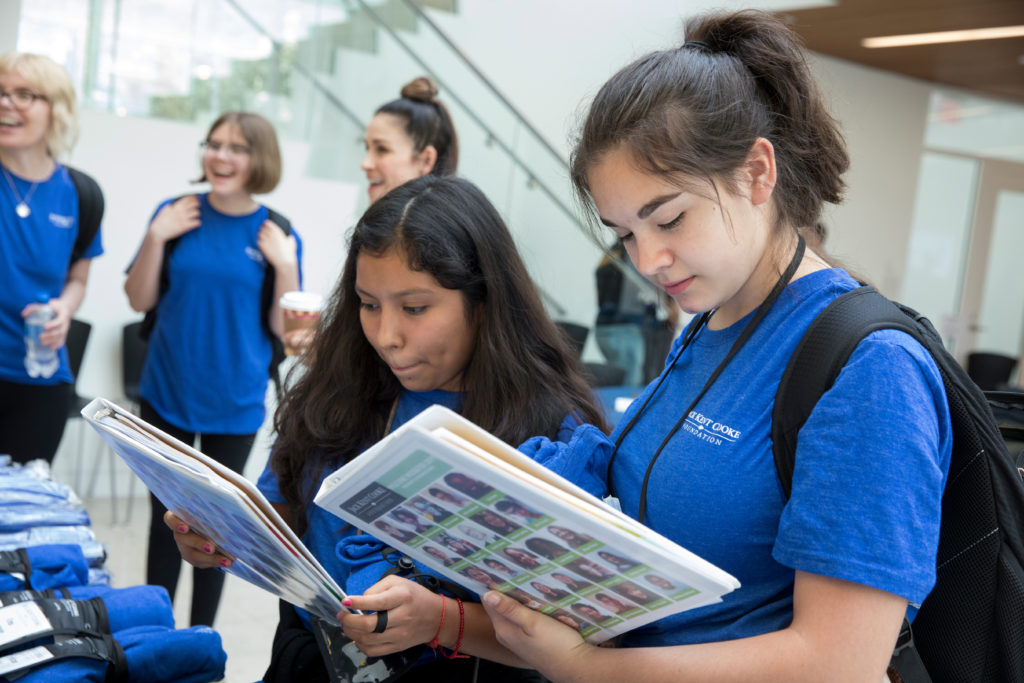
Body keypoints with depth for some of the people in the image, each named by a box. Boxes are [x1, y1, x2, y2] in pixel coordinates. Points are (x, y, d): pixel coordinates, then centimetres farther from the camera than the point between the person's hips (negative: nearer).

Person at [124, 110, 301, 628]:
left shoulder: (276, 235, -5)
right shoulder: (177, 214, -2)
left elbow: (284, 327, -4)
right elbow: (140, 300, 0)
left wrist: (285, 265, -18)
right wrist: (155, 237, -13)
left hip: (234, 404, -1)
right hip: (167, 392, 1)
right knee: (165, 517, 10)